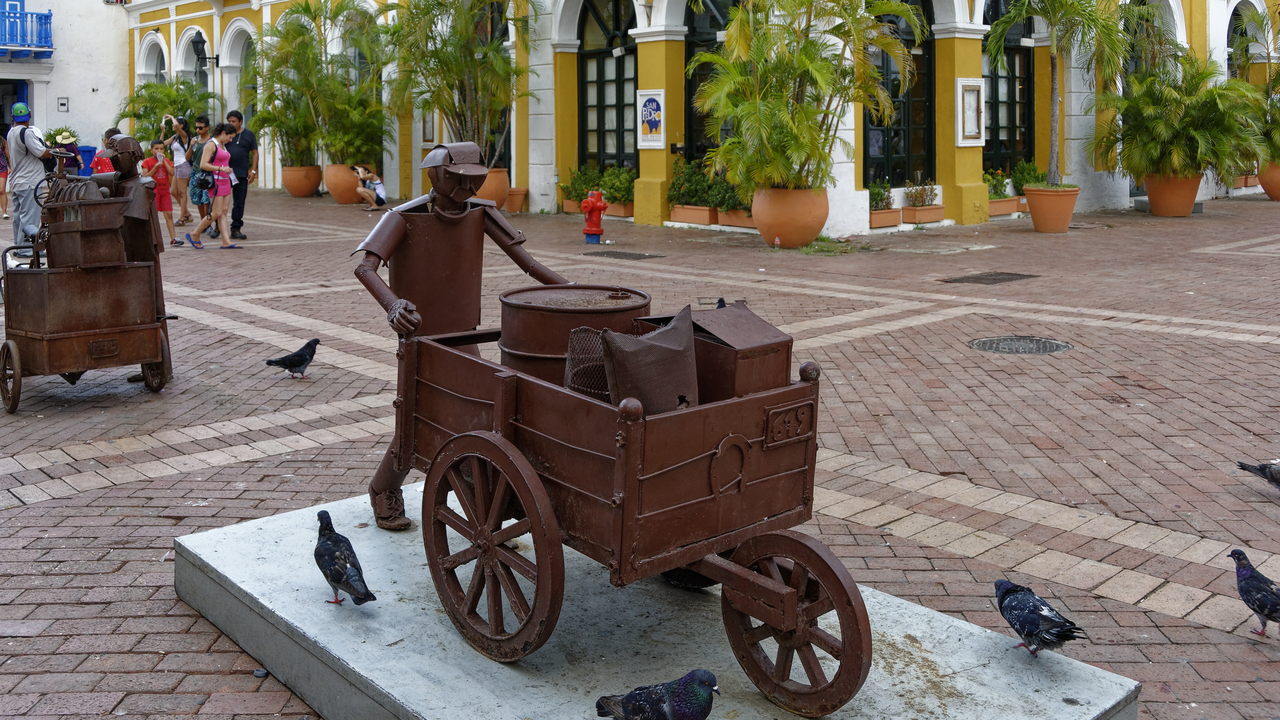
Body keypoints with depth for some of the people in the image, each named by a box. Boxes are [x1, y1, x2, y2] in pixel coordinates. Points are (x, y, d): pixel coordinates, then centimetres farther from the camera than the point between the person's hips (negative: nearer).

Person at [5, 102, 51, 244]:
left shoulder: (11, 132, 13)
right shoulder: (27, 133, -15)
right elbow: (42, 153, -18)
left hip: (16, 183, 10)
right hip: (29, 183, -10)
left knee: (18, 216, 14)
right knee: (29, 216, -8)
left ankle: (18, 244, 19)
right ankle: (25, 245, -10)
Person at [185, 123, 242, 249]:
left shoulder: (223, 146, 17)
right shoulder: (211, 145, -10)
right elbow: (203, 165, -18)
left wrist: (227, 169, 13)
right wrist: (221, 168, -24)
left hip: (225, 181, 9)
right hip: (215, 182, -9)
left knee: (224, 212, 4)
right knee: (216, 213, -9)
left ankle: (226, 242, 1)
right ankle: (194, 235, 4)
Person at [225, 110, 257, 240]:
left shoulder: (249, 134, 7)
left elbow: (254, 153, 8)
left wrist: (253, 170, -2)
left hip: (241, 174, 0)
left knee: (239, 203, 3)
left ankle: (236, 229, 9)